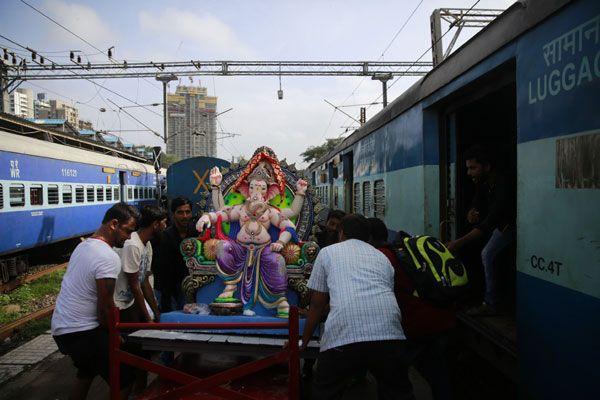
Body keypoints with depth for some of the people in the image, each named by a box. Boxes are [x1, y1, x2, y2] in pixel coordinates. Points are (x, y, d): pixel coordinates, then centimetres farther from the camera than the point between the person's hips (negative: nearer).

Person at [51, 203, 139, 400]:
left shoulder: (83, 245, 7)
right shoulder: (109, 258, -23)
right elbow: (105, 305, -21)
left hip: (61, 326, 10)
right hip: (81, 333, -10)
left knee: (86, 373, 31)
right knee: (124, 379, -1)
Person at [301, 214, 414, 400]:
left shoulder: (327, 252, 19)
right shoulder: (382, 257, 27)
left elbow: (317, 304, 18)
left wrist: (303, 342, 30)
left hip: (343, 334, -3)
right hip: (389, 334, 3)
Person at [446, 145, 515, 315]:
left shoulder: (502, 184, -36)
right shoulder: (483, 182, -10)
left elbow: (489, 223, -44)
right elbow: (476, 202, 3)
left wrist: (459, 242, -52)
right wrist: (471, 212, -24)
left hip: (509, 223, -9)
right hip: (497, 220, 9)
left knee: (487, 254, -19)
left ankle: (490, 304, -10)